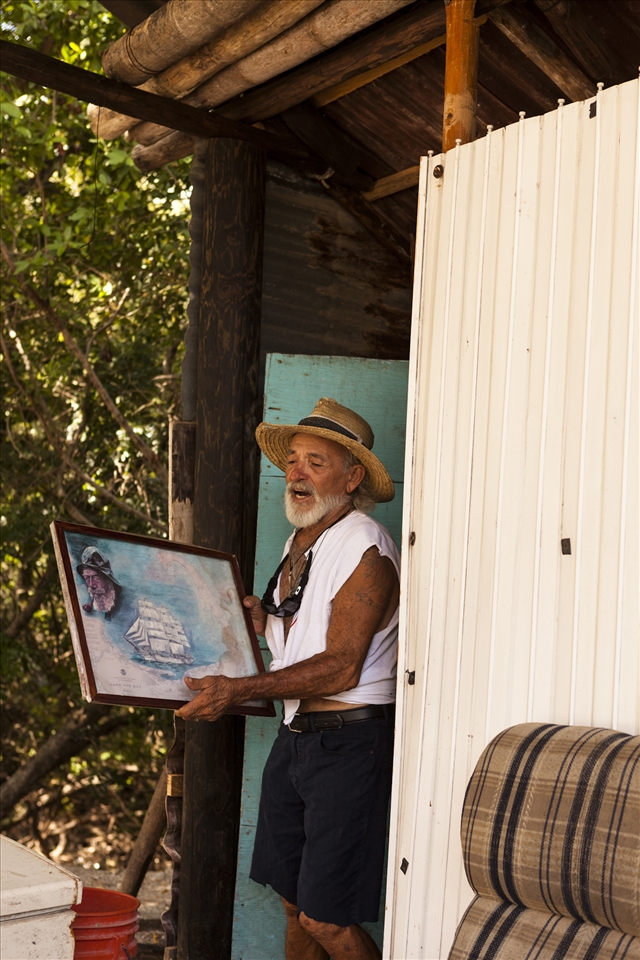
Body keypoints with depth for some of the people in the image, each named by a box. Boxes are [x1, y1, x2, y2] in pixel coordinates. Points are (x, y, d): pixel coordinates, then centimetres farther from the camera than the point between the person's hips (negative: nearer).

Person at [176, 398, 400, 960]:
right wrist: (260, 618, 6)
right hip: (295, 737, 9)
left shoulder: (365, 549, -15)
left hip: (349, 740, -8)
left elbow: (341, 667, -22)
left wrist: (238, 690, -24)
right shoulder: (300, 542, 13)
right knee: (295, 904, 16)